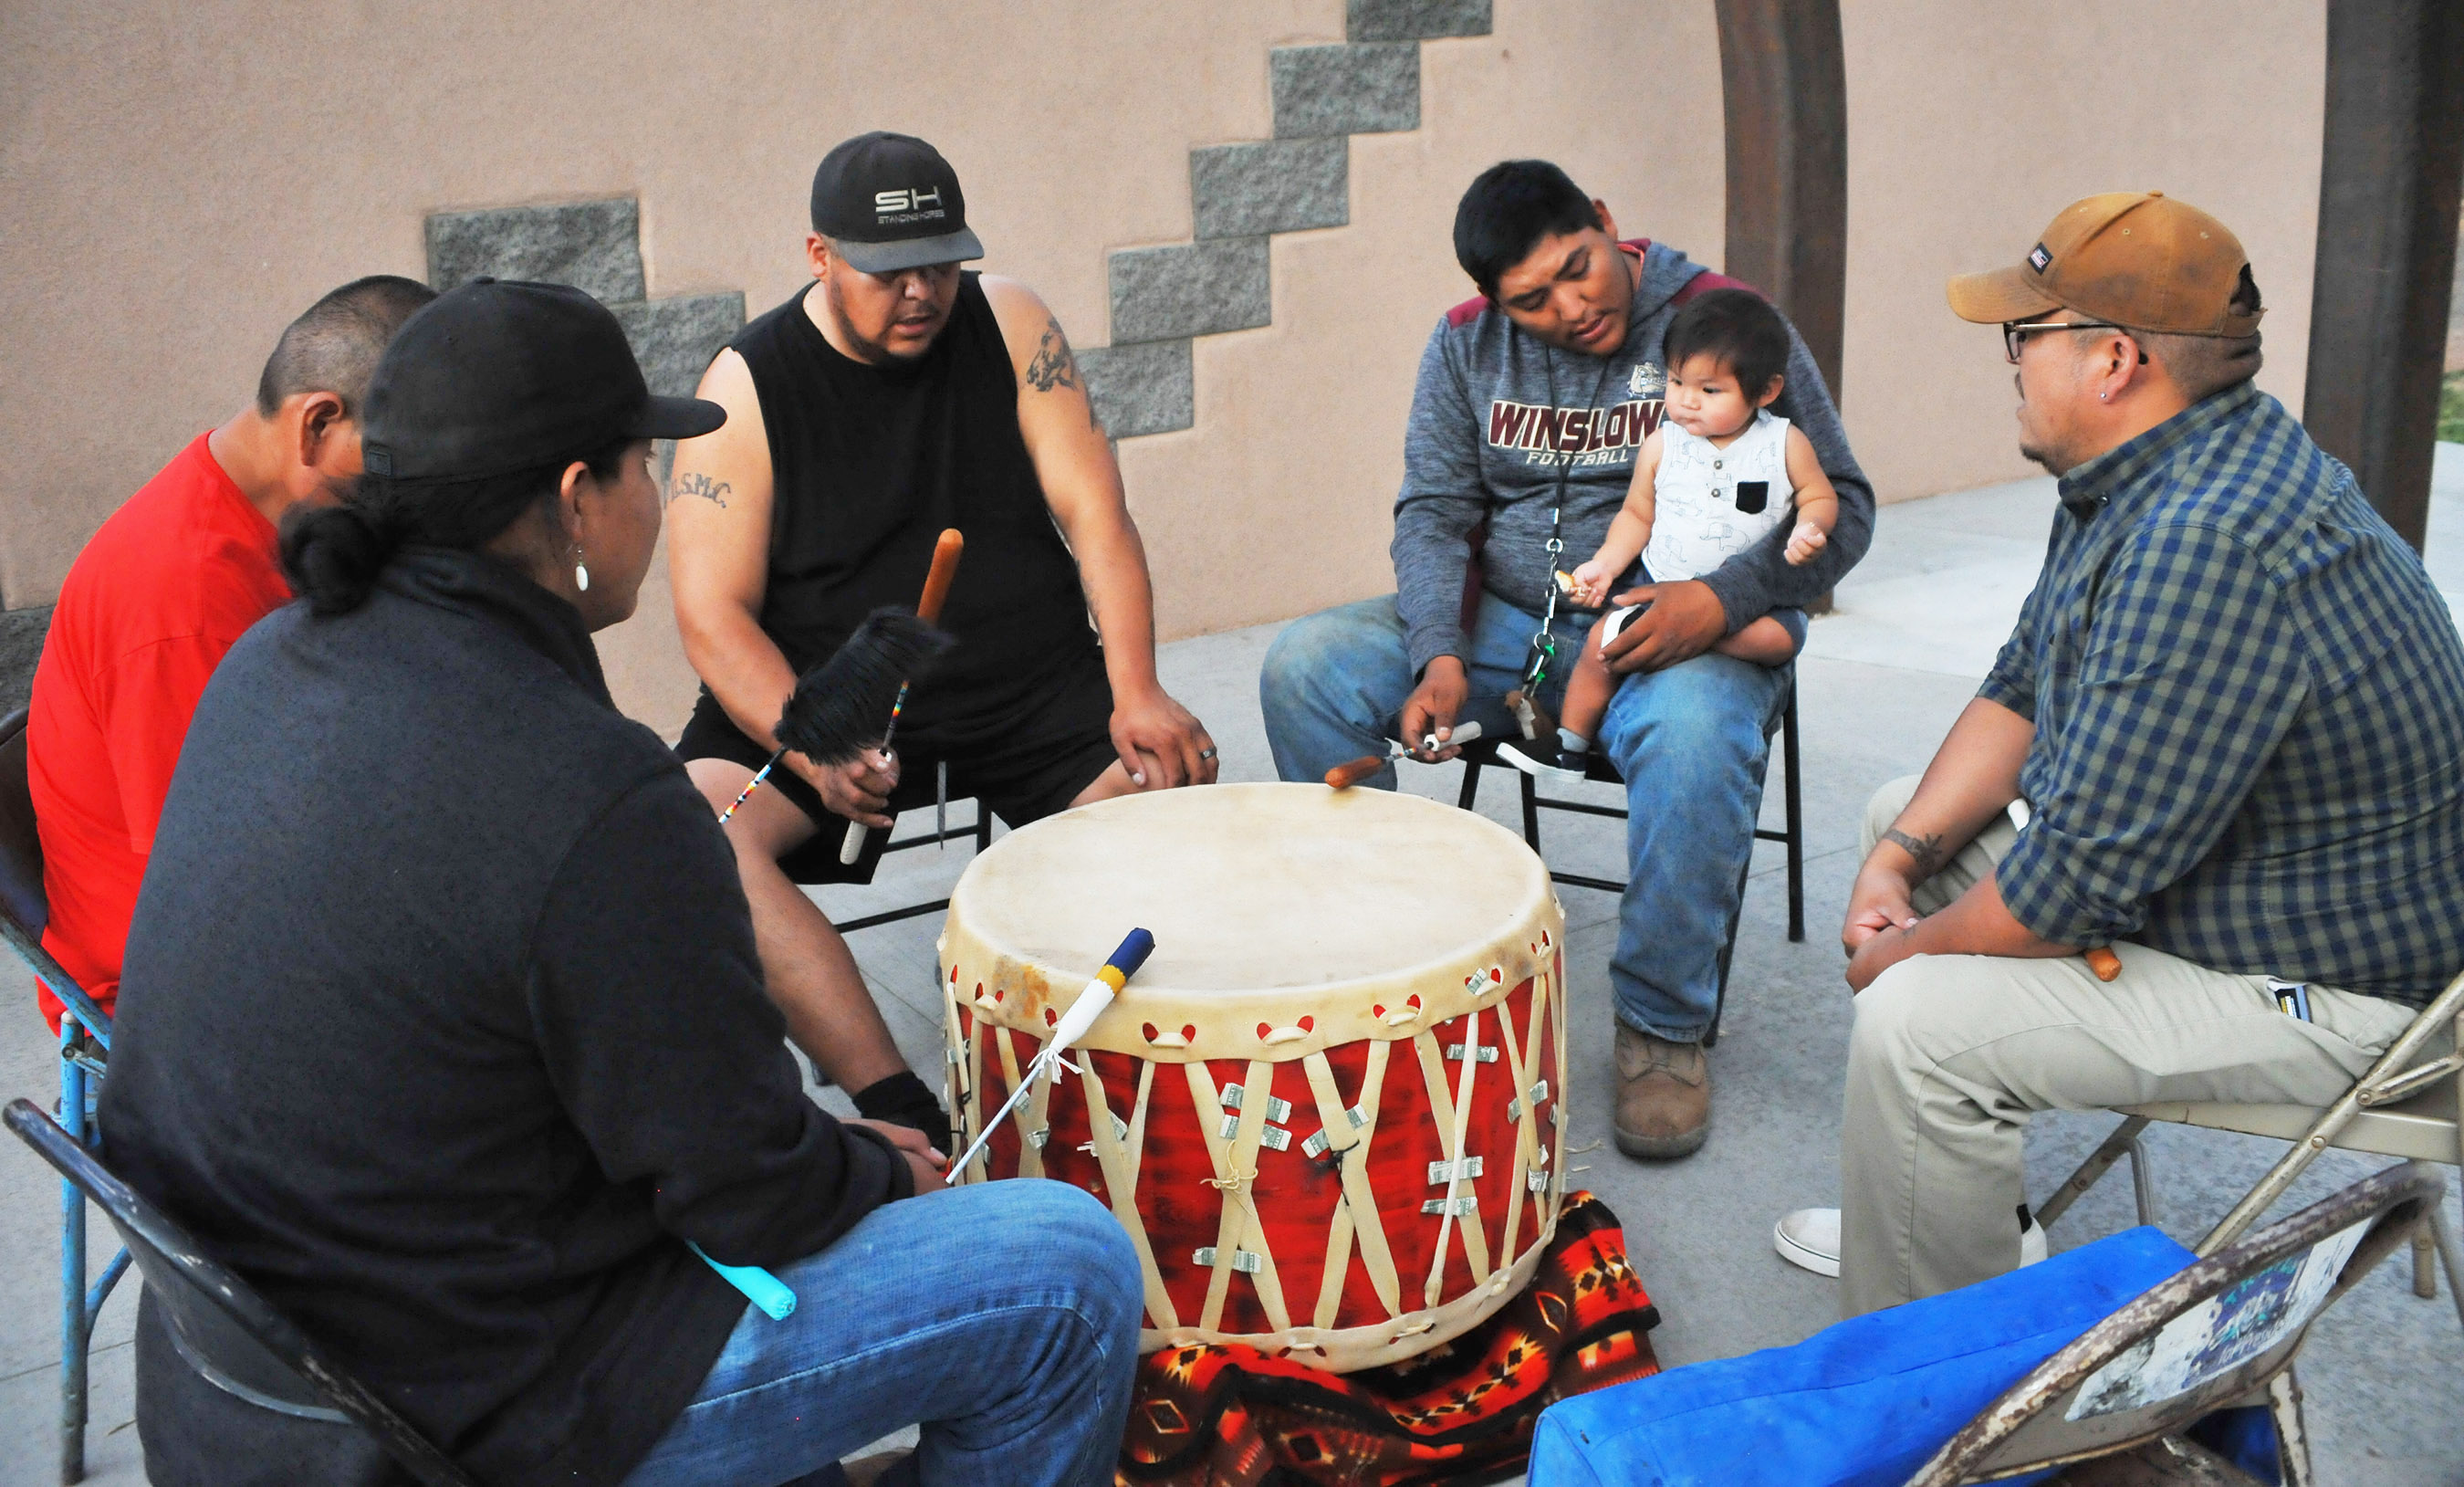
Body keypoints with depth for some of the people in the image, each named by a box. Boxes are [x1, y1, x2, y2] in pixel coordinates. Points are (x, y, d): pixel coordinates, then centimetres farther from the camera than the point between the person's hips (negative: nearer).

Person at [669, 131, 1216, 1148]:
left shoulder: (1010, 326, 1)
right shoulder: (747, 387, -5)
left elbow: (1093, 514, -3)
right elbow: (713, 613, -9)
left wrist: (1136, 693, -18)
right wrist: (810, 746, -27)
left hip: (1031, 684, 2)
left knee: (1179, 781, -24)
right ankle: (897, 1105, -30)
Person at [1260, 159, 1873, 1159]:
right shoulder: (1467, 343, 6)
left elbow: (1841, 505, -7)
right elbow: (1433, 511, 2)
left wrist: (1722, 601, -25)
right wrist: (1441, 655, -17)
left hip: (1680, 635, -4)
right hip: (1506, 625, 4)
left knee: (1693, 736, -39)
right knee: (1305, 666, -17)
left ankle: (1663, 1025, -17)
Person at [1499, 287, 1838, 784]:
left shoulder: (1786, 444, -2)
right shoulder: (1661, 445, 2)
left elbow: (1820, 495, 7)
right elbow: (1637, 513, 10)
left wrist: (1808, 529, -15)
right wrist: (1604, 565, -3)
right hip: (1659, 587, 2)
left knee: (1778, 639, -32)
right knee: (1602, 640, -17)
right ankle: (1568, 746, -1)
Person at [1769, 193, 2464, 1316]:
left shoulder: (2208, 547, -33)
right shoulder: (2141, 474, 2)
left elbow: (2086, 873, -31)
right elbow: (2023, 690, 11)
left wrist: (1908, 953, -14)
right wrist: (1902, 856, -2)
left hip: (2327, 987, -11)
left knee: (1918, 1025, -25)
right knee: (1903, 814, 17)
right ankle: (1961, 1208, 24)